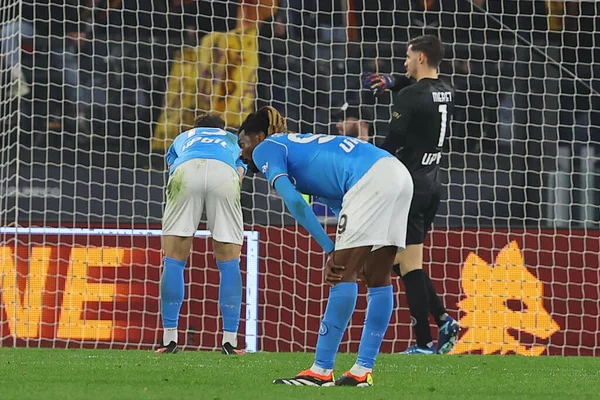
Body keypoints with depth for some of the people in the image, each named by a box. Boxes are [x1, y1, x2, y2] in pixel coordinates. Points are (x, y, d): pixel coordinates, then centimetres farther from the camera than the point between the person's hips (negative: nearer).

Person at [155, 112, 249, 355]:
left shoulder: (182, 139, 42)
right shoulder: (233, 141, 43)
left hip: (186, 171, 0)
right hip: (225, 173, 0)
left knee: (174, 261, 6)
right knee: (229, 264, 8)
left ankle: (169, 339, 1)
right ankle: (229, 341, 3)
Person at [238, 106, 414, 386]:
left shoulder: (265, 149, 8)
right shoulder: (297, 144, 33)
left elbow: (293, 201, -8)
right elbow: (341, 207, 26)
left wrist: (331, 251, -6)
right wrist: (336, 254, 13)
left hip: (370, 178, -9)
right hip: (398, 173, 9)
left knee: (344, 275, -8)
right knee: (377, 278, 10)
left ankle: (321, 371, -9)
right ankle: (363, 371, 12)